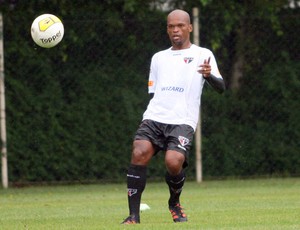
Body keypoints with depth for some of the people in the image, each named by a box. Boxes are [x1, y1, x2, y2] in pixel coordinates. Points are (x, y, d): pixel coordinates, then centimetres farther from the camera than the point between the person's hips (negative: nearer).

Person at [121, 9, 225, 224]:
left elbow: (221, 87, -1)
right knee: (139, 153, -23)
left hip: (183, 121, -4)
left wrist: (209, 75, -22)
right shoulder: (159, 58, 24)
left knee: (173, 162, -25)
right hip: (154, 117, 4)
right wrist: (152, 115, 14)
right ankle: (134, 215, -21)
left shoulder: (202, 55, 10)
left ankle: (175, 203, 8)